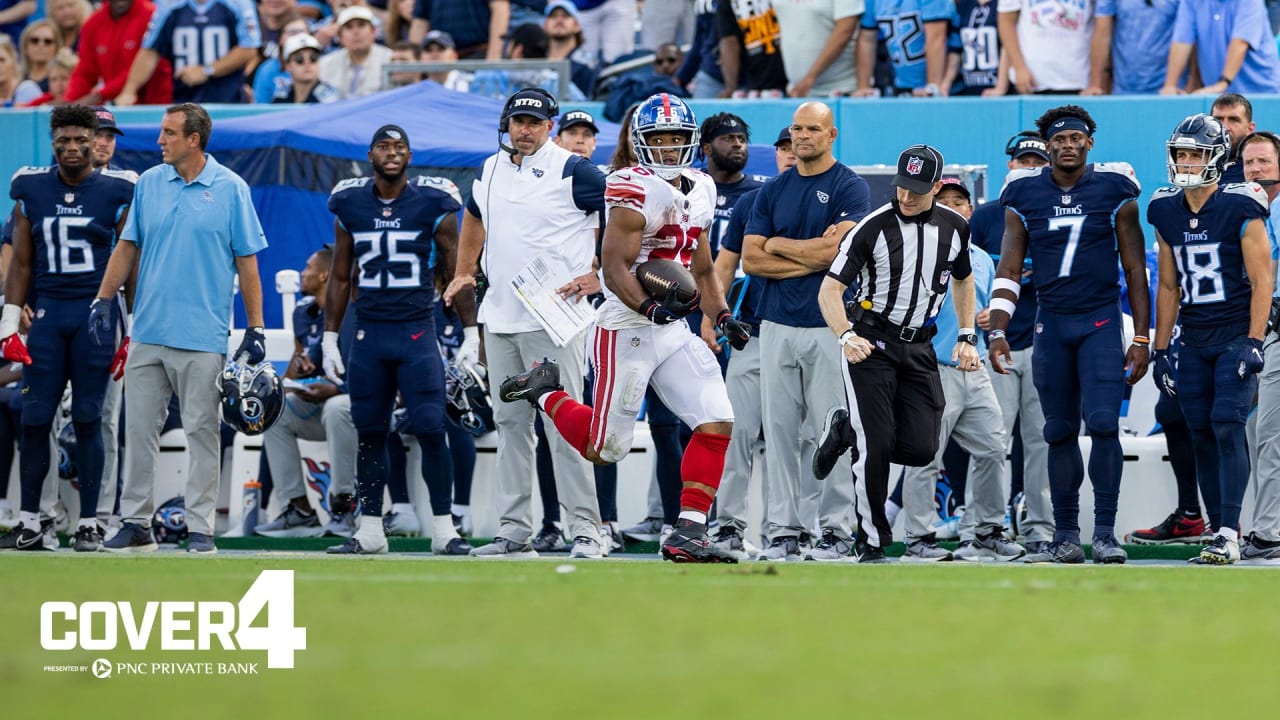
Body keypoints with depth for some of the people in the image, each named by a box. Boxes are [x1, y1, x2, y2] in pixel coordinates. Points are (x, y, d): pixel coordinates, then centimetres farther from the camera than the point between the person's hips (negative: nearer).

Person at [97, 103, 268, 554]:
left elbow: (247, 262, -1)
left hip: (202, 338, -4)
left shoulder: (230, 189, -2)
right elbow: (128, 246, 13)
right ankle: (136, 525, 11)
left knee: (201, 432, 0)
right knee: (138, 429, 5)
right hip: (147, 331, 4)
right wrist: (103, 300, 3)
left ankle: (201, 529, 4)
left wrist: (255, 328, -5)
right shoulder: (149, 183, 8)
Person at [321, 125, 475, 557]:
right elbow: (340, 279, 15)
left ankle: (443, 530, -2)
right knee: (369, 433, 5)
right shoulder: (350, 205, 7)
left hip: (417, 331, -3)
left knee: (431, 430, -8)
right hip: (369, 335, 3)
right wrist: (329, 339, 12)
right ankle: (370, 530, 12)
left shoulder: (432, 204, -2)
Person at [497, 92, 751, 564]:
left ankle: (689, 531, -3)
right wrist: (650, 308, -31)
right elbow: (614, 267, -20)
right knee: (604, 448, -2)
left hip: (674, 331, 7)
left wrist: (722, 316, 10)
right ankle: (546, 390, 24)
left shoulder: (700, 191, 12)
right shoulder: (637, 191, -15)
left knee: (716, 424, -7)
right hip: (626, 331, -7)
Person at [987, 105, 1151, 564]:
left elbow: (1134, 269, 3)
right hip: (1051, 322, 2)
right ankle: (1065, 538, 10)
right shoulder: (1025, 194, 2)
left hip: (1101, 320, -2)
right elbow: (1008, 271, 5)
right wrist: (997, 331, -5)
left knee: (1103, 423, -15)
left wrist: (1141, 338, 0)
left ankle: (1105, 533, -9)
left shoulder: (1114, 190, -1)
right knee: (1060, 432, 5)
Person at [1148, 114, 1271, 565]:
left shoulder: (1240, 209, -9)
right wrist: (1161, 350, 13)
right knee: (1202, 435, 2)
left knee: (1227, 426, -15)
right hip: (1195, 341, 5)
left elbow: (1261, 280, -9)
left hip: (1236, 336, -5)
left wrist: (1253, 342, -15)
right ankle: (1220, 532, 7)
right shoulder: (1166, 213, 8)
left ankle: (1229, 533, -17)